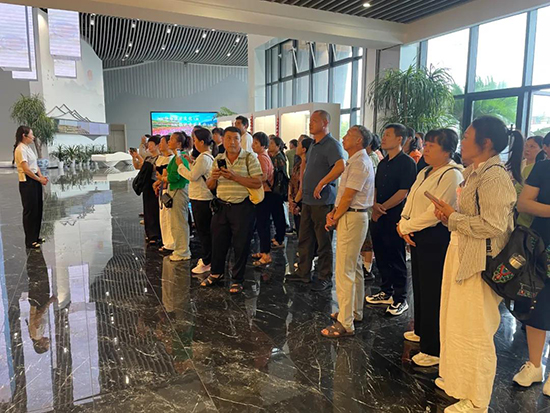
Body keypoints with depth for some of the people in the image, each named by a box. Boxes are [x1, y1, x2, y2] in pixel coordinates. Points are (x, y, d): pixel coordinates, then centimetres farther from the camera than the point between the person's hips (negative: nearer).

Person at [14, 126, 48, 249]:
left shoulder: (28, 148, 13)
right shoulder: (20, 149, -15)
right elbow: (26, 169, -18)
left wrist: (41, 176, 1)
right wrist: (40, 179, -10)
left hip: (35, 181, 9)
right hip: (27, 183, -9)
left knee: (38, 209, 14)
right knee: (30, 211, -2)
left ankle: (35, 237, 26)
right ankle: (30, 241, 8)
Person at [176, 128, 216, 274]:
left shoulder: (203, 158, -18)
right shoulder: (209, 156, 13)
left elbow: (192, 176, -18)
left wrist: (181, 165, -5)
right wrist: (191, 162, 13)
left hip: (201, 199, -10)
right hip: (204, 197, 10)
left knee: (203, 231, -2)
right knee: (205, 230, 17)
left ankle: (207, 262, 6)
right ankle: (208, 258, 28)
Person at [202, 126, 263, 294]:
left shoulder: (249, 158, -6)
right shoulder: (218, 159, 9)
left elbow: (257, 183, -14)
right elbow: (210, 186, 13)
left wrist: (234, 177, -21)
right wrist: (213, 177, -11)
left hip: (242, 207, -4)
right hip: (222, 206, 5)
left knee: (241, 245, 4)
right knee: (218, 241, 14)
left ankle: (238, 280, 20)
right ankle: (216, 273, 35)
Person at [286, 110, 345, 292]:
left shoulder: (332, 145, -13)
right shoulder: (313, 145, 16)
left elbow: (341, 166, -30)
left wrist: (321, 184, -27)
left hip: (323, 201, -9)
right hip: (308, 200, 9)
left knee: (324, 242, 2)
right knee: (304, 239, 14)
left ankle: (325, 278, 14)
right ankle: (303, 273, 26)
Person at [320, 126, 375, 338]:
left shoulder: (360, 163, -15)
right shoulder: (355, 161, 18)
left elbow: (348, 196, -18)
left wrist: (334, 219, -8)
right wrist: (333, 213, 2)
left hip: (352, 217, -11)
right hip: (352, 216, 11)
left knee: (344, 271, -9)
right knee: (354, 267, 17)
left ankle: (345, 324, -2)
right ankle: (355, 312, 30)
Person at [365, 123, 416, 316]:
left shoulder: (407, 162, -9)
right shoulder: (382, 163, 15)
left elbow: (403, 193, -16)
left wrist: (383, 208, -12)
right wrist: (375, 205, -4)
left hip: (394, 218, -7)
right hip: (378, 218, 8)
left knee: (396, 259, 1)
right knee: (381, 256, 14)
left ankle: (400, 299, 13)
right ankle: (386, 292, 28)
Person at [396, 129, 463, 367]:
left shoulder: (452, 175, -15)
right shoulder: (425, 173, 14)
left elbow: (434, 214, -21)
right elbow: (410, 203, 12)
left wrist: (405, 226, -11)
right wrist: (404, 227, -5)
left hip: (436, 241, -9)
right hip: (417, 238, 9)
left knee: (433, 293, -2)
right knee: (420, 286, 21)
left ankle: (435, 350, 11)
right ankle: (422, 331, 40)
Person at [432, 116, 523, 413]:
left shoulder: (494, 176, -18)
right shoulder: (474, 173, 11)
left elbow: (493, 225, -24)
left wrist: (452, 217, -15)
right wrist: (448, 215, 2)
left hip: (479, 262, -9)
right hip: (460, 254, 9)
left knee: (471, 330, 4)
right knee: (455, 322, 20)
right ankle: (457, 378, 40)